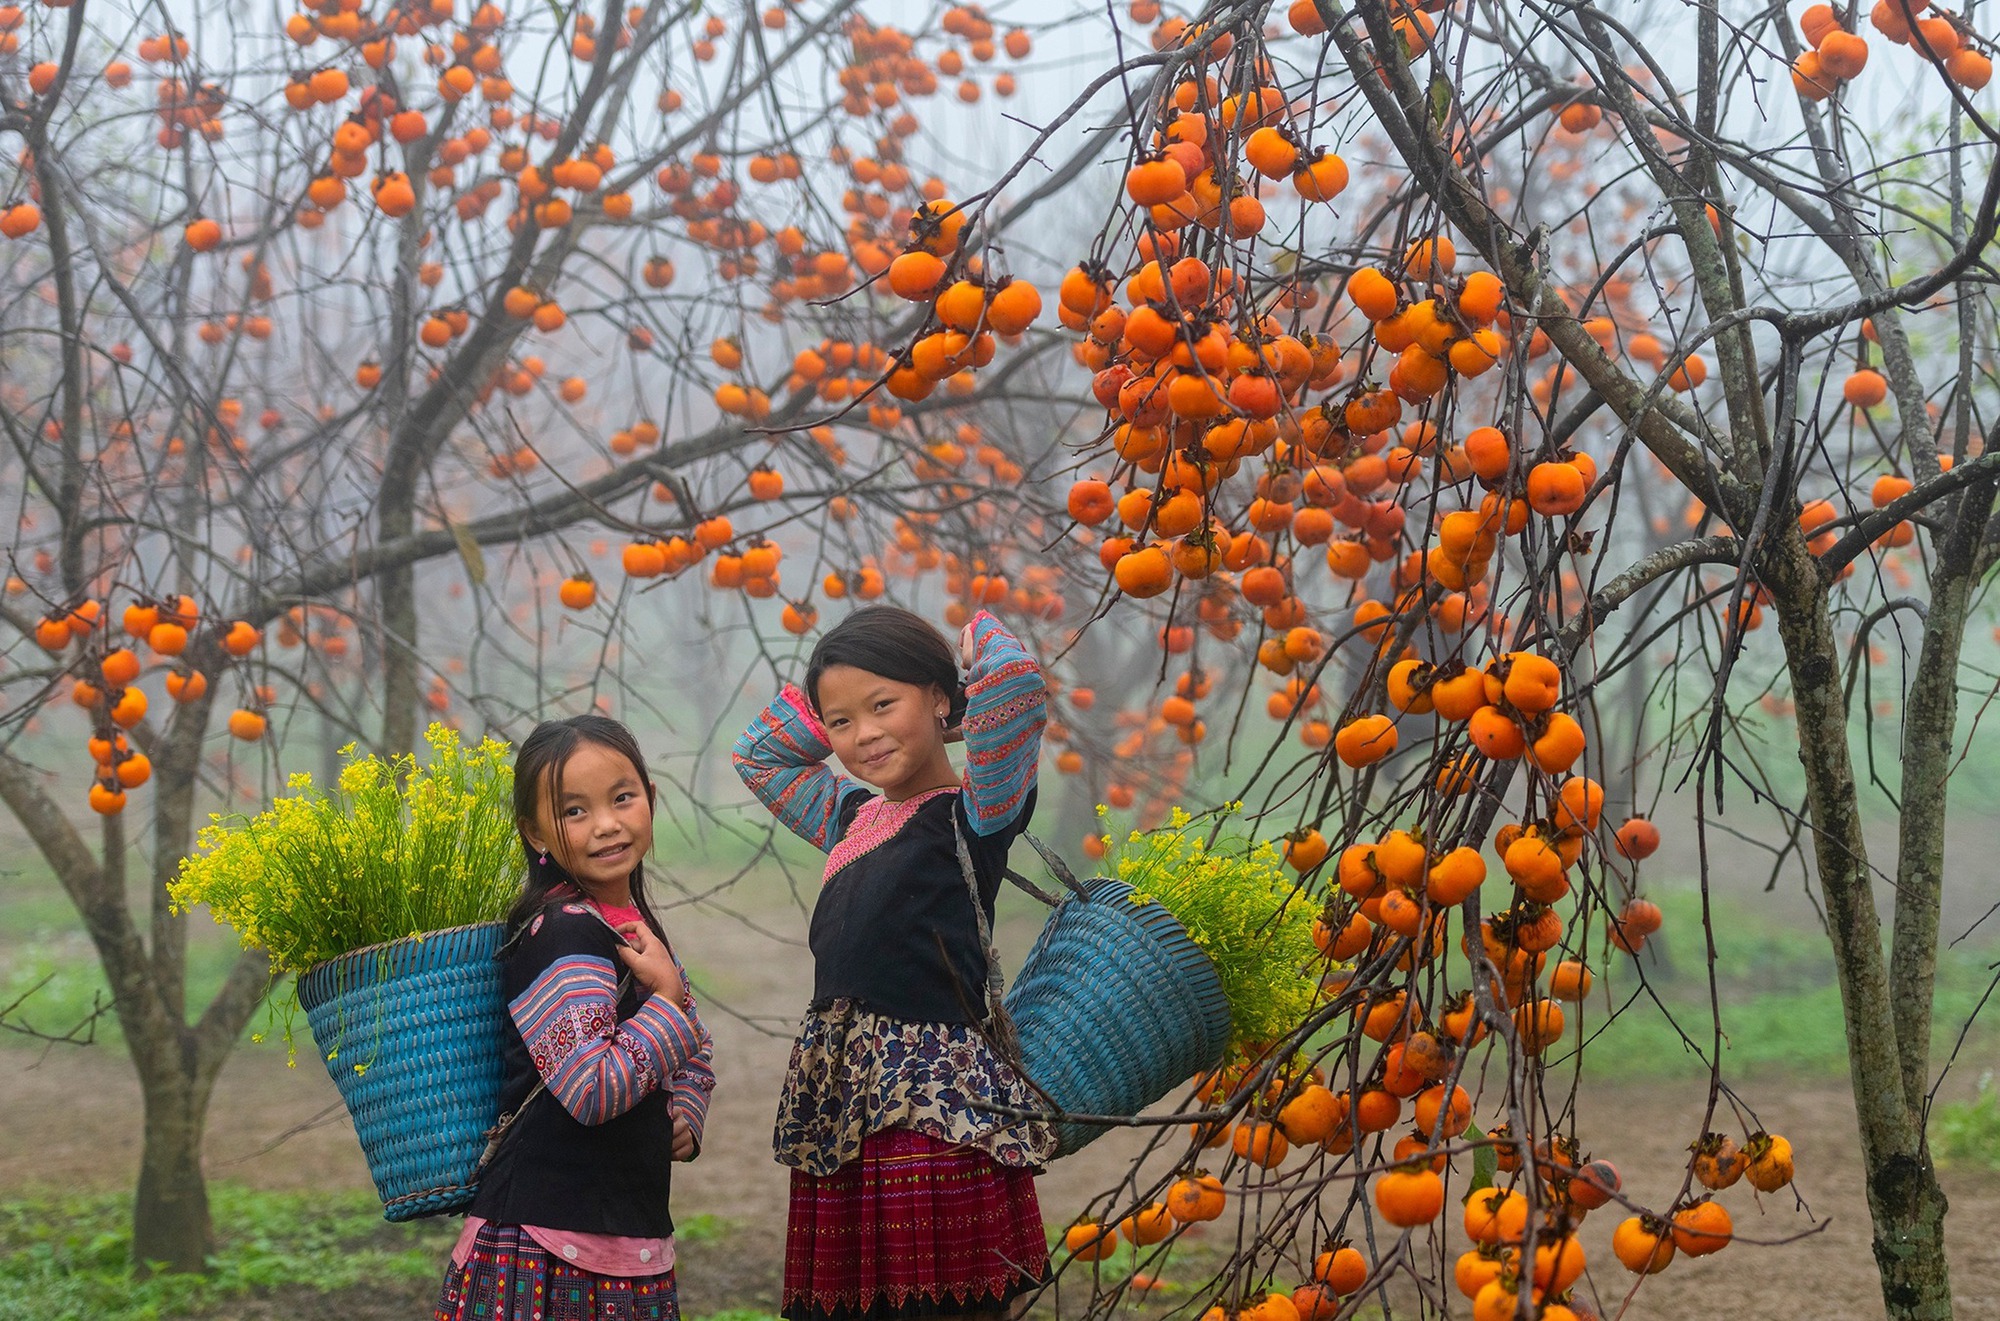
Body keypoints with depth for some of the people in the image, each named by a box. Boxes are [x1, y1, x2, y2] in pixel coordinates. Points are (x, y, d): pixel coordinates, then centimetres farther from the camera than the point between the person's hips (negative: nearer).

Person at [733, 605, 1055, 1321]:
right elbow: (758, 754, 34)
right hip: (842, 1113, 7)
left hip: (934, 1108, -7)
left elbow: (1016, 679, -17)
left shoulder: (973, 813, -3)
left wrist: (977, 634, 3)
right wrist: (830, 691, 22)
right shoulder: (852, 816, 19)